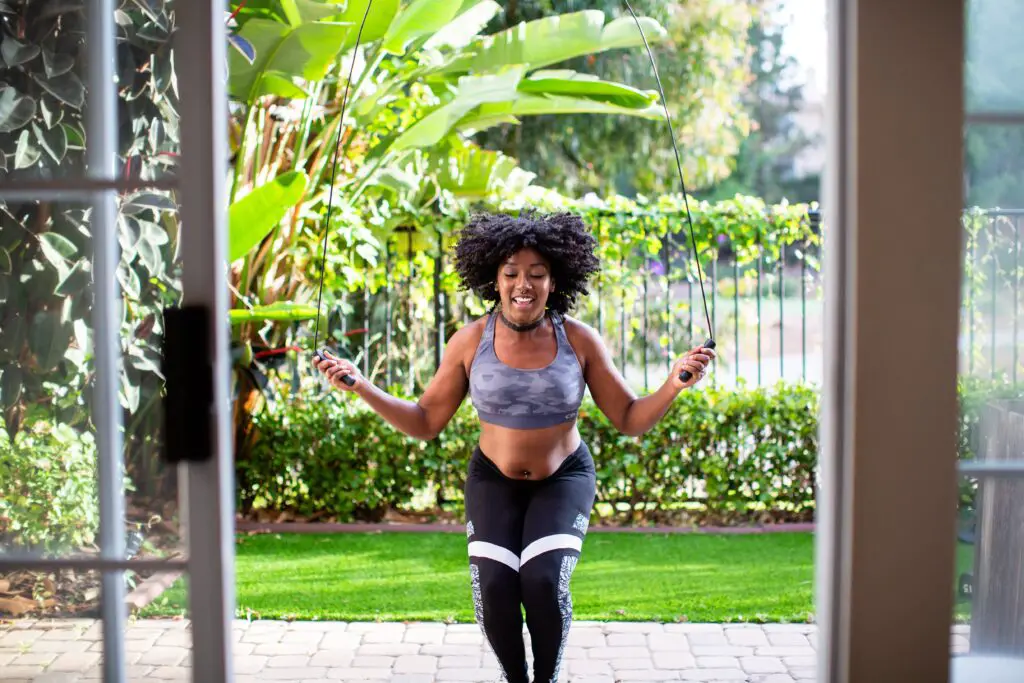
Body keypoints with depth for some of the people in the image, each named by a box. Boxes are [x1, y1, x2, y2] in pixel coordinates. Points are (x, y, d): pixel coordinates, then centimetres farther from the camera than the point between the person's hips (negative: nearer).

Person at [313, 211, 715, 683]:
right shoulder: (471, 342, -12)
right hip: (494, 480, 1)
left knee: (543, 582, -25)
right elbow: (425, 422, -5)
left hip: (564, 477, -1)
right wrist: (361, 387, -17)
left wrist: (675, 384, -24)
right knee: (494, 587, -22)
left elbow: (630, 420, -7)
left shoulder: (579, 340, -13)